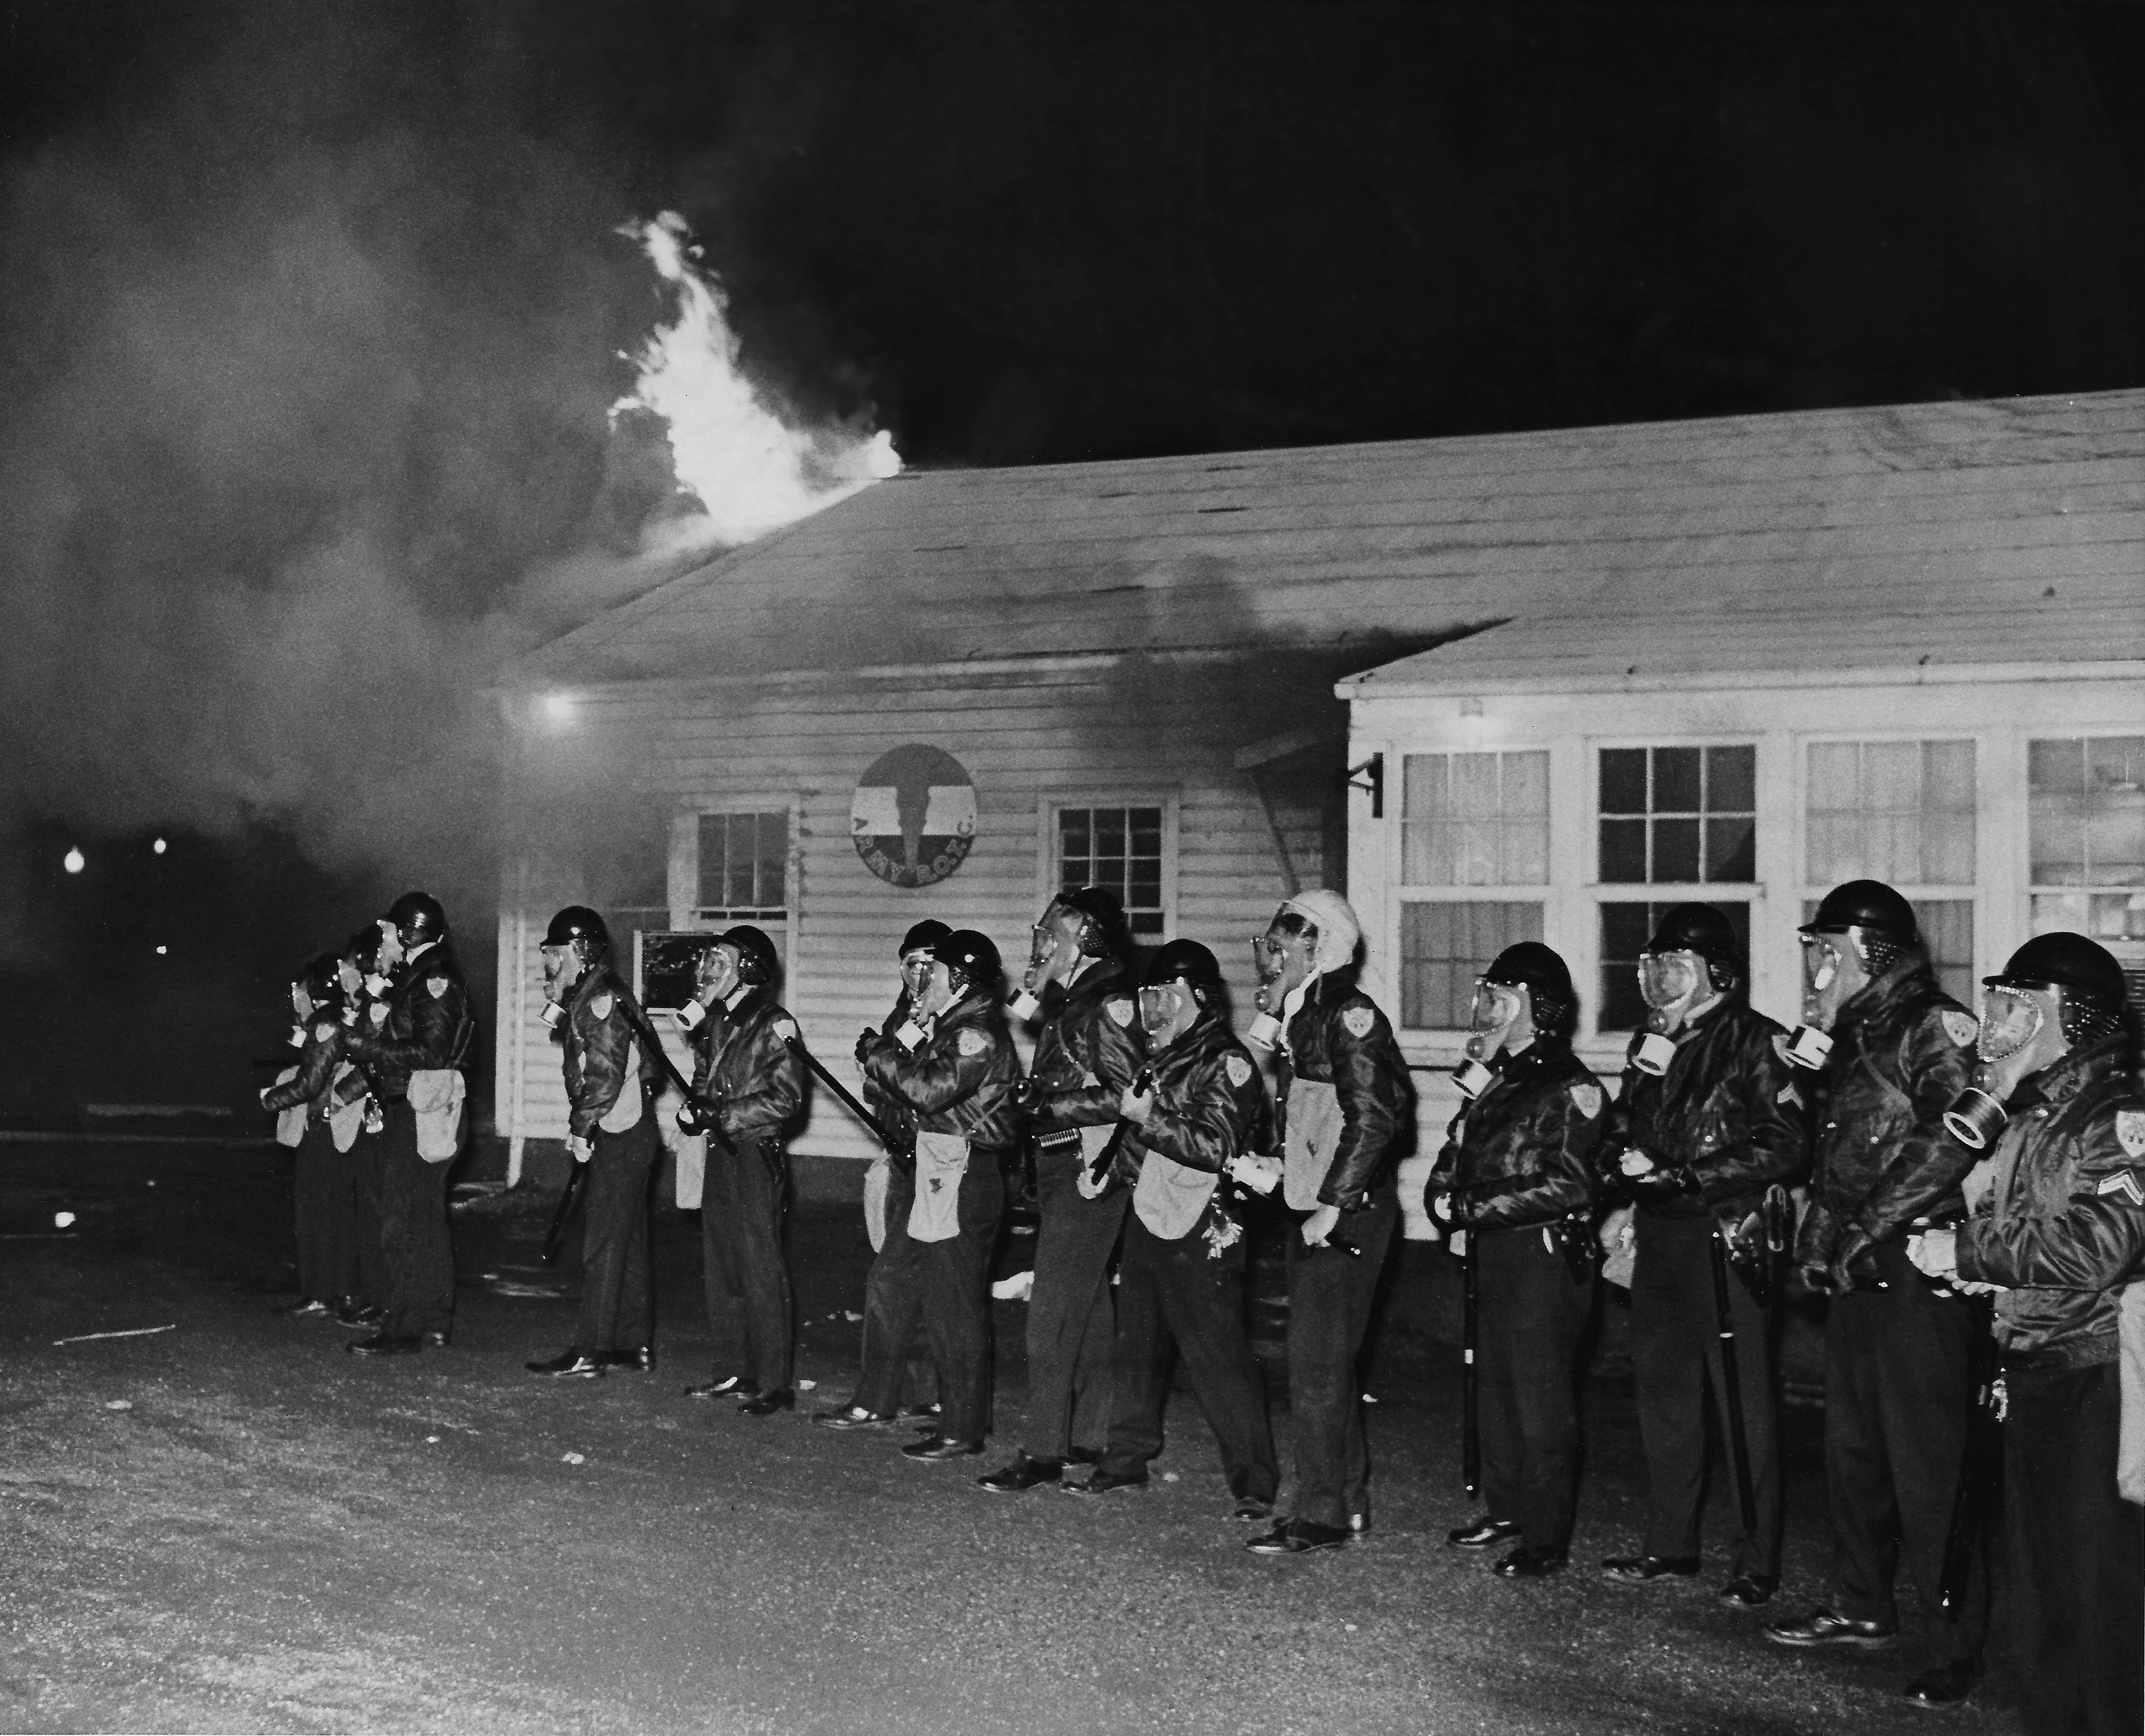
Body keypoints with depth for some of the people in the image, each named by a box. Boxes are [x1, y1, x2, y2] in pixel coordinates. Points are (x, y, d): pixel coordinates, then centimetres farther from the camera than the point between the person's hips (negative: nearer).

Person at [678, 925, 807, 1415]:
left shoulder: (772, 1025, -11)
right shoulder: (714, 1022, 13)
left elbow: (786, 1099, -17)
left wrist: (723, 1114, -20)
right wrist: (695, 1110, 2)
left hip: (756, 1158, -8)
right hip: (721, 1154, 8)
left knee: (762, 1273, -6)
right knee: (719, 1268, 12)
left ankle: (776, 1385, -1)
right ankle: (734, 1371, 22)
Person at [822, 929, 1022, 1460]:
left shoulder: (979, 1035, -16)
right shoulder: (952, 1027, 16)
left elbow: (930, 1088, -27)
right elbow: (921, 1086, 13)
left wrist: (880, 1053, -15)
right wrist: (904, 1043, 0)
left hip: (961, 1182, -11)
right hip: (928, 1175, 11)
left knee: (954, 1308, -5)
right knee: (888, 1287, 17)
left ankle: (963, 1431, 3)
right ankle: (874, 1403, 28)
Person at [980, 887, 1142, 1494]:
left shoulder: (1110, 1003, -14)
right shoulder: (1068, 1002, 15)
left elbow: (1126, 1097, -19)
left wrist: (1047, 1104, -16)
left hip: (1087, 1171, -10)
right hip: (1059, 1168, 10)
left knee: (1053, 1312, -10)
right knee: (1087, 1307, 14)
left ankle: (1045, 1451, -8)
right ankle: (1091, 1435, 22)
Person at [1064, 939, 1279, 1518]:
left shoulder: (1226, 1062, -11)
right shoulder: (1161, 1057, 16)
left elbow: (1216, 1147, -21)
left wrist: (1150, 1117, -22)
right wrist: (1105, 1171, 14)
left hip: (1202, 1233, -9)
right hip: (1148, 1219, 9)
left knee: (1218, 1354, -7)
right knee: (1137, 1344, 15)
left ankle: (1255, 1484, -1)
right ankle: (1125, 1461, 26)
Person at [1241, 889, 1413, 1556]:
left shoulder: (1348, 1015, -14)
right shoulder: (1301, 1018, 15)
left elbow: (1373, 1119, -21)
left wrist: (1333, 1204, -22)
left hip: (1347, 1216, -10)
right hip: (1316, 1215, 10)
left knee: (1317, 1367, -7)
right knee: (1327, 1365, 15)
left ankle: (1322, 1516, -1)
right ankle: (1350, 1501, 24)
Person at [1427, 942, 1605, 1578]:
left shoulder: (1570, 1086, -12)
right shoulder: (1503, 1080, 15)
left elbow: (1564, 1187, -19)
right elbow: (1459, 1151, 20)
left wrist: (1471, 1209, -17)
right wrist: (1448, 1199, -2)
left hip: (1545, 1256, -8)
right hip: (1493, 1252, 8)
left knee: (1541, 1399, -4)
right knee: (1495, 1384, 15)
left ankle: (1547, 1540, 3)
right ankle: (1506, 1509, 28)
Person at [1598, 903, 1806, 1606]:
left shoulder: (1756, 1043, -8)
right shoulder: (1652, 1042, 15)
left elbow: (1782, 1149, -16)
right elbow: (1622, 1132, 23)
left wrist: (1677, 1173, -19)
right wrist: (1625, 1162, -1)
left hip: (1728, 1239, -7)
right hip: (1661, 1236, 7)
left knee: (1745, 1401, -2)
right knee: (1664, 1390, 12)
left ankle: (1757, 1562, 4)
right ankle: (1669, 1545, 23)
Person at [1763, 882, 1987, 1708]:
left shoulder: (1933, 1028, -11)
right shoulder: (1855, 1038, 17)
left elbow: (1947, 1145, -23)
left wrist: (1864, 1229, -20)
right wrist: (1818, 1237, 7)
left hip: (1917, 1272, -9)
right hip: (1858, 1275, 9)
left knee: (1927, 1464, -6)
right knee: (1853, 1448, 16)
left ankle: (1957, 1646, 0)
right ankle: (1863, 1608, 29)